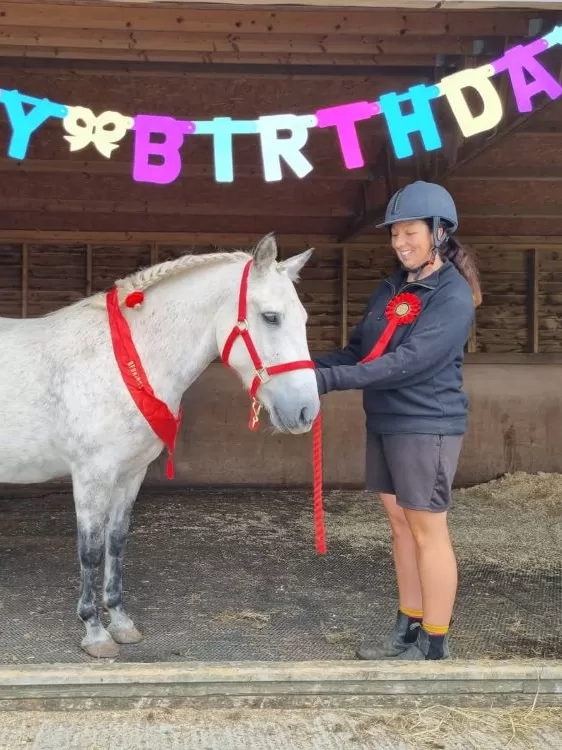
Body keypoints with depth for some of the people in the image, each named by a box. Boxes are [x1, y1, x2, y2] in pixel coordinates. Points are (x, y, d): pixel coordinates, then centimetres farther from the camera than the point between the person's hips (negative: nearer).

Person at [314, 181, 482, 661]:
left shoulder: (453, 297, -14)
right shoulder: (391, 290, 12)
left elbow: (410, 362, -25)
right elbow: (359, 350, 12)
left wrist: (331, 380, -30)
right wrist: (312, 367, -7)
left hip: (425, 426, -8)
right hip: (384, 423, 8)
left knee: (428, 531, 0)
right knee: (401, 525, 14)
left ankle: (435, 646, 11)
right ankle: (408, 632, 25)